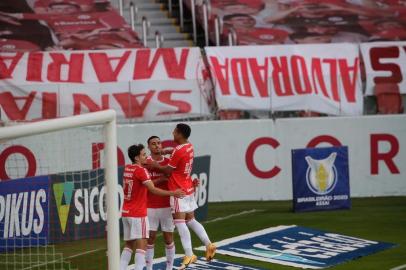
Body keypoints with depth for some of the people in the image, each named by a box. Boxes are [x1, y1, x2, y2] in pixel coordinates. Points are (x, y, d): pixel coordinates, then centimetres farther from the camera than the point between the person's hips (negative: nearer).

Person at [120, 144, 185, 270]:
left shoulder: (127, 168, 10)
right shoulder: (141, 170, -14)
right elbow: (153, 190, -19)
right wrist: (172, 193, -16)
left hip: (126, 212, 8)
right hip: (138, 213, -8)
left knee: (129, 245, 13)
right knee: (141, 244, -7)